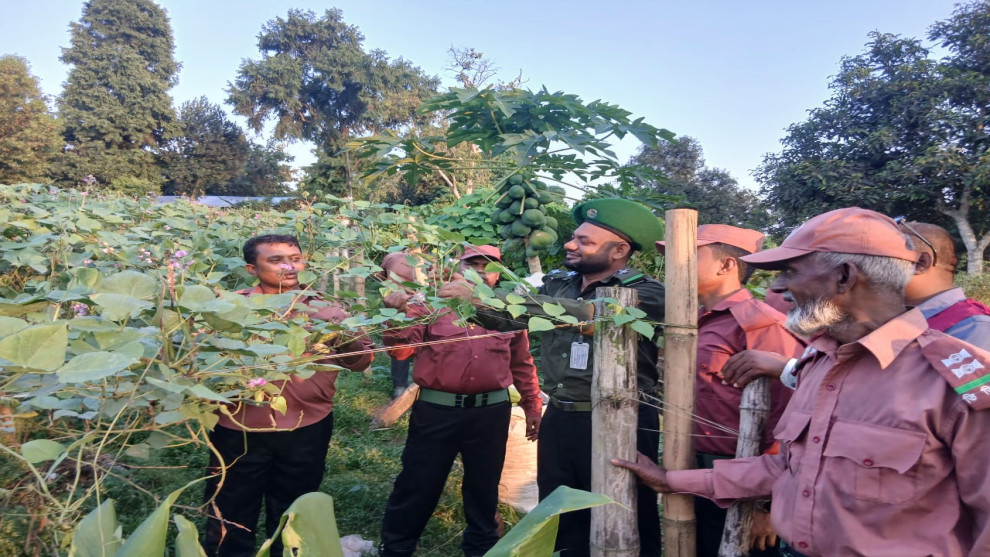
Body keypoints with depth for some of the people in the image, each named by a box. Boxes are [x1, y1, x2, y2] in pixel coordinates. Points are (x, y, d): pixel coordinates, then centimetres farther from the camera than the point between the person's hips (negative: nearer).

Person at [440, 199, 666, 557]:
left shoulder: (646, 294, -15)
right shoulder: (558, 284, 4)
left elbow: (579, 314, -31)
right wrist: (467, 301, -12)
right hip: (558, 419, 6)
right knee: (560, 524, 20)